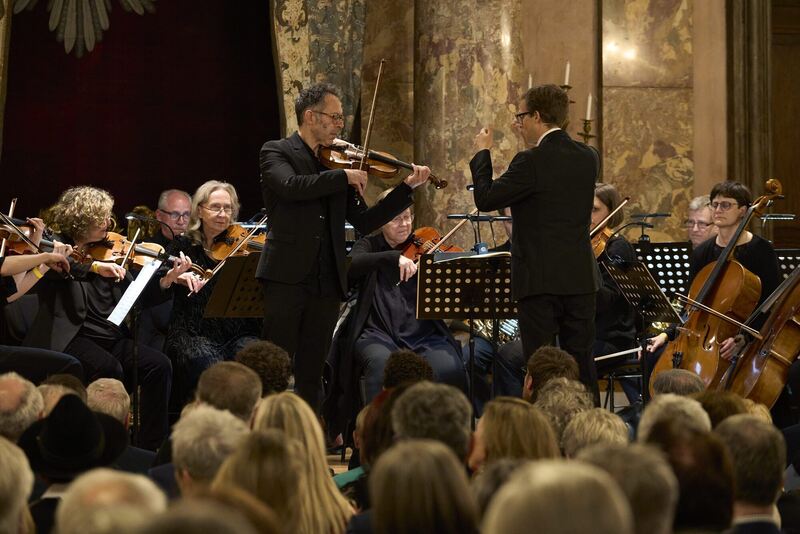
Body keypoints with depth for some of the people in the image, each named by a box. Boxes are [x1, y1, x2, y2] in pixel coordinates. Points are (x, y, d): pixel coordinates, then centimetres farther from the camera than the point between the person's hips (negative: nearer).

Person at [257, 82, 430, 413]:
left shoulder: (338, 162, 16)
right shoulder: (277, 152, 2)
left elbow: (364, 222, 14)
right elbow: (291, 186, -21)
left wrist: (407, 188, 7)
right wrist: (344, 177, -18)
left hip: (327, 282, 5)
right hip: (287, 275, -5)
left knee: (311, 374, 7)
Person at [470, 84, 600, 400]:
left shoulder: (531, 162, -15)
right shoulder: (588, 158, 6)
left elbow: (485, 199, -11)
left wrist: (482, 154, 3)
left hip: (539, 279, -6)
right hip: (580, 279, 6)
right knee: (581, 363, 10)